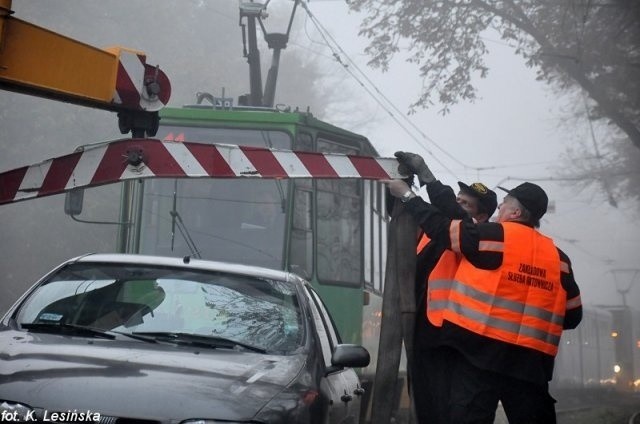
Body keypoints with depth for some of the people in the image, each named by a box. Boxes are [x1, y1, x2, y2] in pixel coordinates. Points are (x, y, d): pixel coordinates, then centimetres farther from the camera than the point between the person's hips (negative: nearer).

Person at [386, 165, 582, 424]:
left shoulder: (494, 236, -5)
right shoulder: (558, 257, 9)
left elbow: (440, 226, 1)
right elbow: (572, 315, 11)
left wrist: (407, 195, 15)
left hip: (480, 349, -5)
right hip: (530, 359, 5)